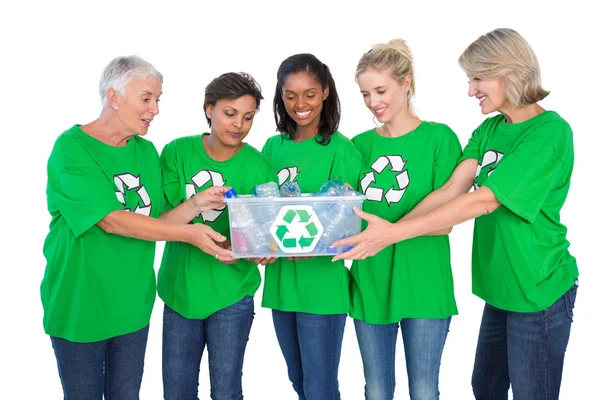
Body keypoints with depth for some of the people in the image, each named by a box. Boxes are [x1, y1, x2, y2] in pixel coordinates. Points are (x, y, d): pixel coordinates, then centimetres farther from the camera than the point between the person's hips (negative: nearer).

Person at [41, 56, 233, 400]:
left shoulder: (147, 152, 4)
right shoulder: (72, 147, -15)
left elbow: (156, 222, 4)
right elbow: (112, 220, -23)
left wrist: (194, 204, -14)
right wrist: (188, 234, -25)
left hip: (132, 304, 5)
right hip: (79, 305, -5)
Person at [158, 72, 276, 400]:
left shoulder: (256, 166, -9)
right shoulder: (178, 152, -6)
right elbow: (159, 223, -10)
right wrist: (194, 204, -29)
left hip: (230, 295, -1)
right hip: (179, 290, 2)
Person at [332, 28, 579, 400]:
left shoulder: (551, 131, -18)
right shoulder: (488, 130, 6)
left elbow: (484, 200, -26)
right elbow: (450, 191, -3)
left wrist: (394, 232, -28)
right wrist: (388, 230, -16)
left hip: (538, 291, -7)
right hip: (500, 287, 7)